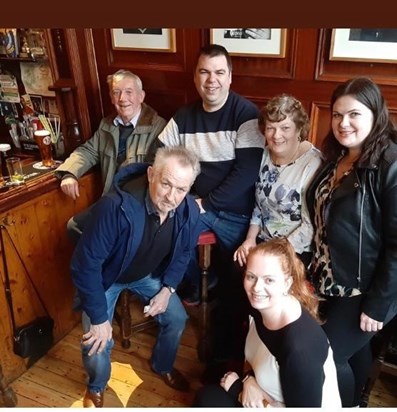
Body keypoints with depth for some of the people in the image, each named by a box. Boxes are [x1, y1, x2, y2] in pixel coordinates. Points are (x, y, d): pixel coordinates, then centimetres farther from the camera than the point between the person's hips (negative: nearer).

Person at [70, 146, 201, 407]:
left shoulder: (190, 211, -23)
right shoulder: (115, 207, -41)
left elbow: (184, 252, -2)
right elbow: (85, 264, -32)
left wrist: (168, 289, -9)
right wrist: (99, 318, -26)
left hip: (148, 274, 4)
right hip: (106, 276, -4)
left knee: (177, 318, 2)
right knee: (97, 344, -11)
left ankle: (163, 366, 37)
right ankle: (96, 387, 27)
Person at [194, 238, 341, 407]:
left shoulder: (300, 348, -34)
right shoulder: (259, 306, -11)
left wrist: (237, 387, -17)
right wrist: (249, 380, -14)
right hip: (266, 397, 7)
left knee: (210, 399, -12)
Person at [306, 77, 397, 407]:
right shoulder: (336, 159, 4)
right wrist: (317, 267, 8)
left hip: (363, 290, -7)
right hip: (331, 282, 7)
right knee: (352, 350, 24)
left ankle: (349, 405, 32)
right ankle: (354, 402, 48)